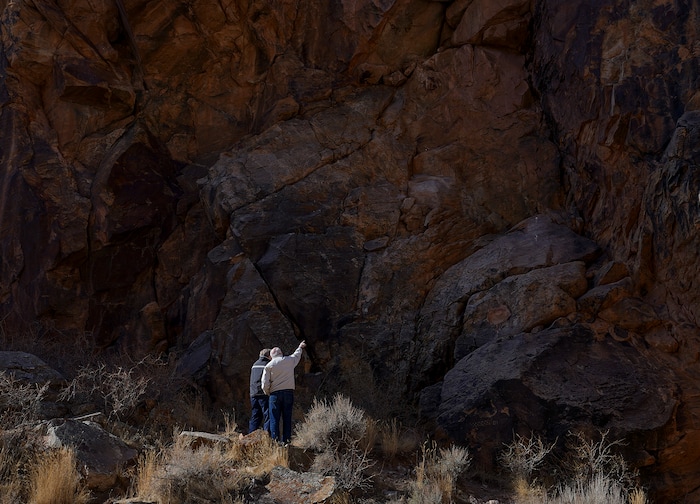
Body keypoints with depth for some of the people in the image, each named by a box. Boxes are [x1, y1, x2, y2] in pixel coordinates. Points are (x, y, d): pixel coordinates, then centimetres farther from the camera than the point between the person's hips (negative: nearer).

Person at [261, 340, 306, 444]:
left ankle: (275, 440, -4)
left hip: (275, 393, -2)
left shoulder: (269, 365, 0)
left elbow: (265, 383, -4)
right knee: (287, 417, 6)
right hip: (289, 392, 2)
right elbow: (297, 355, 30)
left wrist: (267, 393, 14)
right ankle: (286, 439, 5)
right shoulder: (290, 360, 6)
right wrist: (300, 347, 50)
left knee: (274, 418, 1)